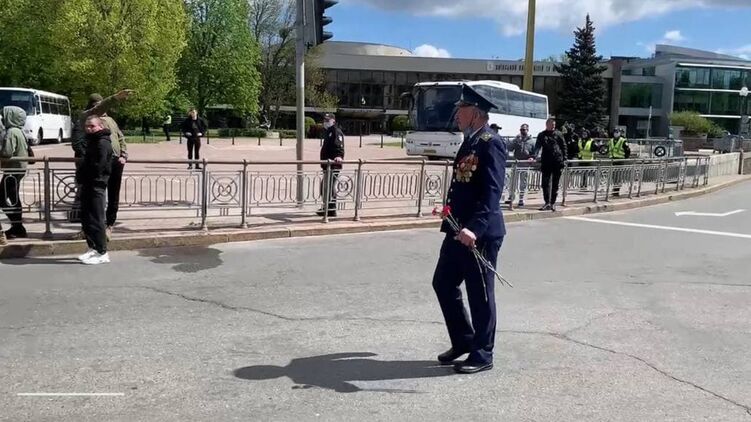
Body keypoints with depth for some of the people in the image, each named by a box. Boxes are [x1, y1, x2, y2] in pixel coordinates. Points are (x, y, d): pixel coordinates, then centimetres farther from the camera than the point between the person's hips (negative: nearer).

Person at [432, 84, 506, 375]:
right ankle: (463, 341, 30)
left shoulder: (490, 143, -15)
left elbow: (492, 192, -24)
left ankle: (482, 354, 17)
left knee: (480, 293, 2)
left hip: (481, 233, -10)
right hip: (459, 229, 10)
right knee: (443, 283, 15)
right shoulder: (469, 142, 14)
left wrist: (475, 228, -33)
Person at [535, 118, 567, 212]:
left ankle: (553, 203, 13)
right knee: (546, 183, -4)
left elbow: (564, 147, 9)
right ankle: (547, 202, 0)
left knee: (555, 184, 5)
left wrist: (564, 159, 2)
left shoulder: (558, 134, 6)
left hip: (558, 162, 0)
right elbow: (537, 147, 4)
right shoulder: (541, 135, 8)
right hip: (546, 163, 0)